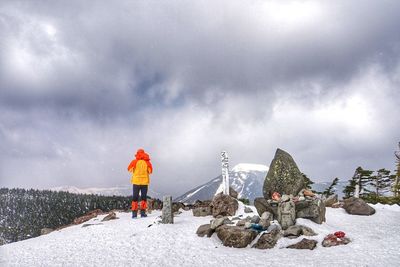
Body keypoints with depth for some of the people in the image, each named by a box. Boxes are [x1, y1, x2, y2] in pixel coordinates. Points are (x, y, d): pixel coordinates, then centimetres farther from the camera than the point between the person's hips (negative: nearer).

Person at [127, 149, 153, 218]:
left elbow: (129, 169, 6)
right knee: (144, 197, 8)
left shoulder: (135, 161, -5)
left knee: (135, 197, 6)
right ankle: (143, 212, 2)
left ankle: (134, 213, 2)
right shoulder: (147, 162, -3)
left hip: (136, 182, 0)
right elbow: (150, 171, 0)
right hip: (145, 182, 0)